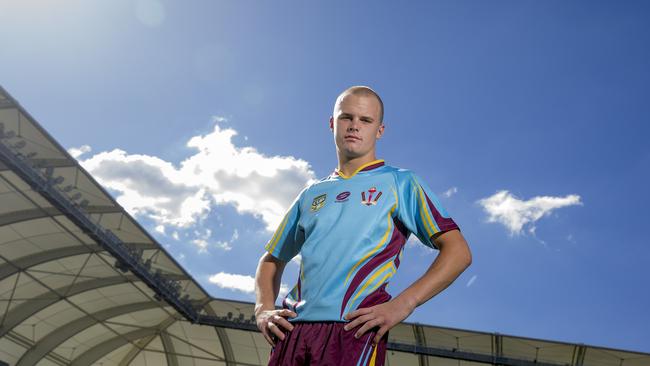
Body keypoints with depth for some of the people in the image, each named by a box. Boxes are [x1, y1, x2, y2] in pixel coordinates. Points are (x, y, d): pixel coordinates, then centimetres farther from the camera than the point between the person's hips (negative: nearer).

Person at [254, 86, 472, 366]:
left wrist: (402, 305, -11)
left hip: (354, 328, -4)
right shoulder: (311, 194, 21)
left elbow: (458, 251, 0)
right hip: (293, 329, 4)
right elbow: (272, 260, 27)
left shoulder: (399, 183, 8)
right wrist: (263, 310, 7)